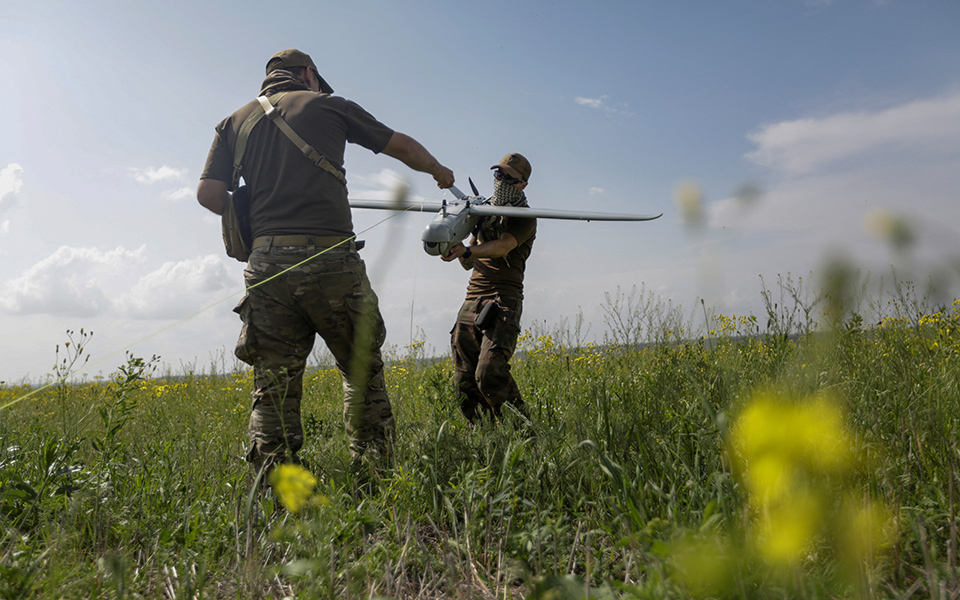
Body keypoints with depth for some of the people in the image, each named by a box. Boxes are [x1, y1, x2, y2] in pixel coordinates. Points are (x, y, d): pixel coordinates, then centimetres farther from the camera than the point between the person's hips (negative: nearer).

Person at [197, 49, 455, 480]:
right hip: (330, 261, -2)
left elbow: (209, 193, 7)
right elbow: (402, 146, 20)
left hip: (268, 263, 3)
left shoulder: (235, 121, 18)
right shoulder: (328, 106, 12)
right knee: (362, 370, 11)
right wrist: (438, 170, 38)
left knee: (273, 386, 6)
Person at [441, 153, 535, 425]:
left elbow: (503, 247, -16)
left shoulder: (524, 217, 4)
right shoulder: (485, 212, 24)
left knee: (490, 374, -22)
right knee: (464, 381, 1)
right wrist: (454, 242, 3)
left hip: (503, 301, -7)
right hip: (472, 301, 7)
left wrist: (466, 250, -32)